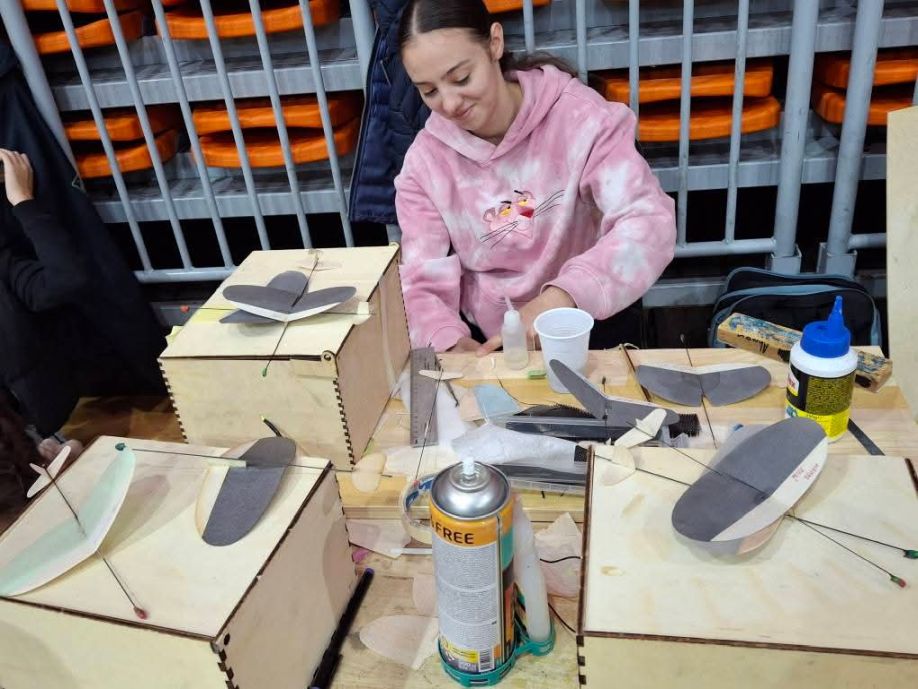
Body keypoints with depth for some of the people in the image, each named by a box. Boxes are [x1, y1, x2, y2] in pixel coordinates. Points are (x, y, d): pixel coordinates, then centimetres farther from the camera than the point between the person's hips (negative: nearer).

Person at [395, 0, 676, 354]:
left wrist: (562, 297, -36)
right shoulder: (423, 161, -3)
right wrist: (450, 343, -27)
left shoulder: (578, 115, -11)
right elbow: (423, 282, -5)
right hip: (485, 344, 3)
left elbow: (649, 223, -21)